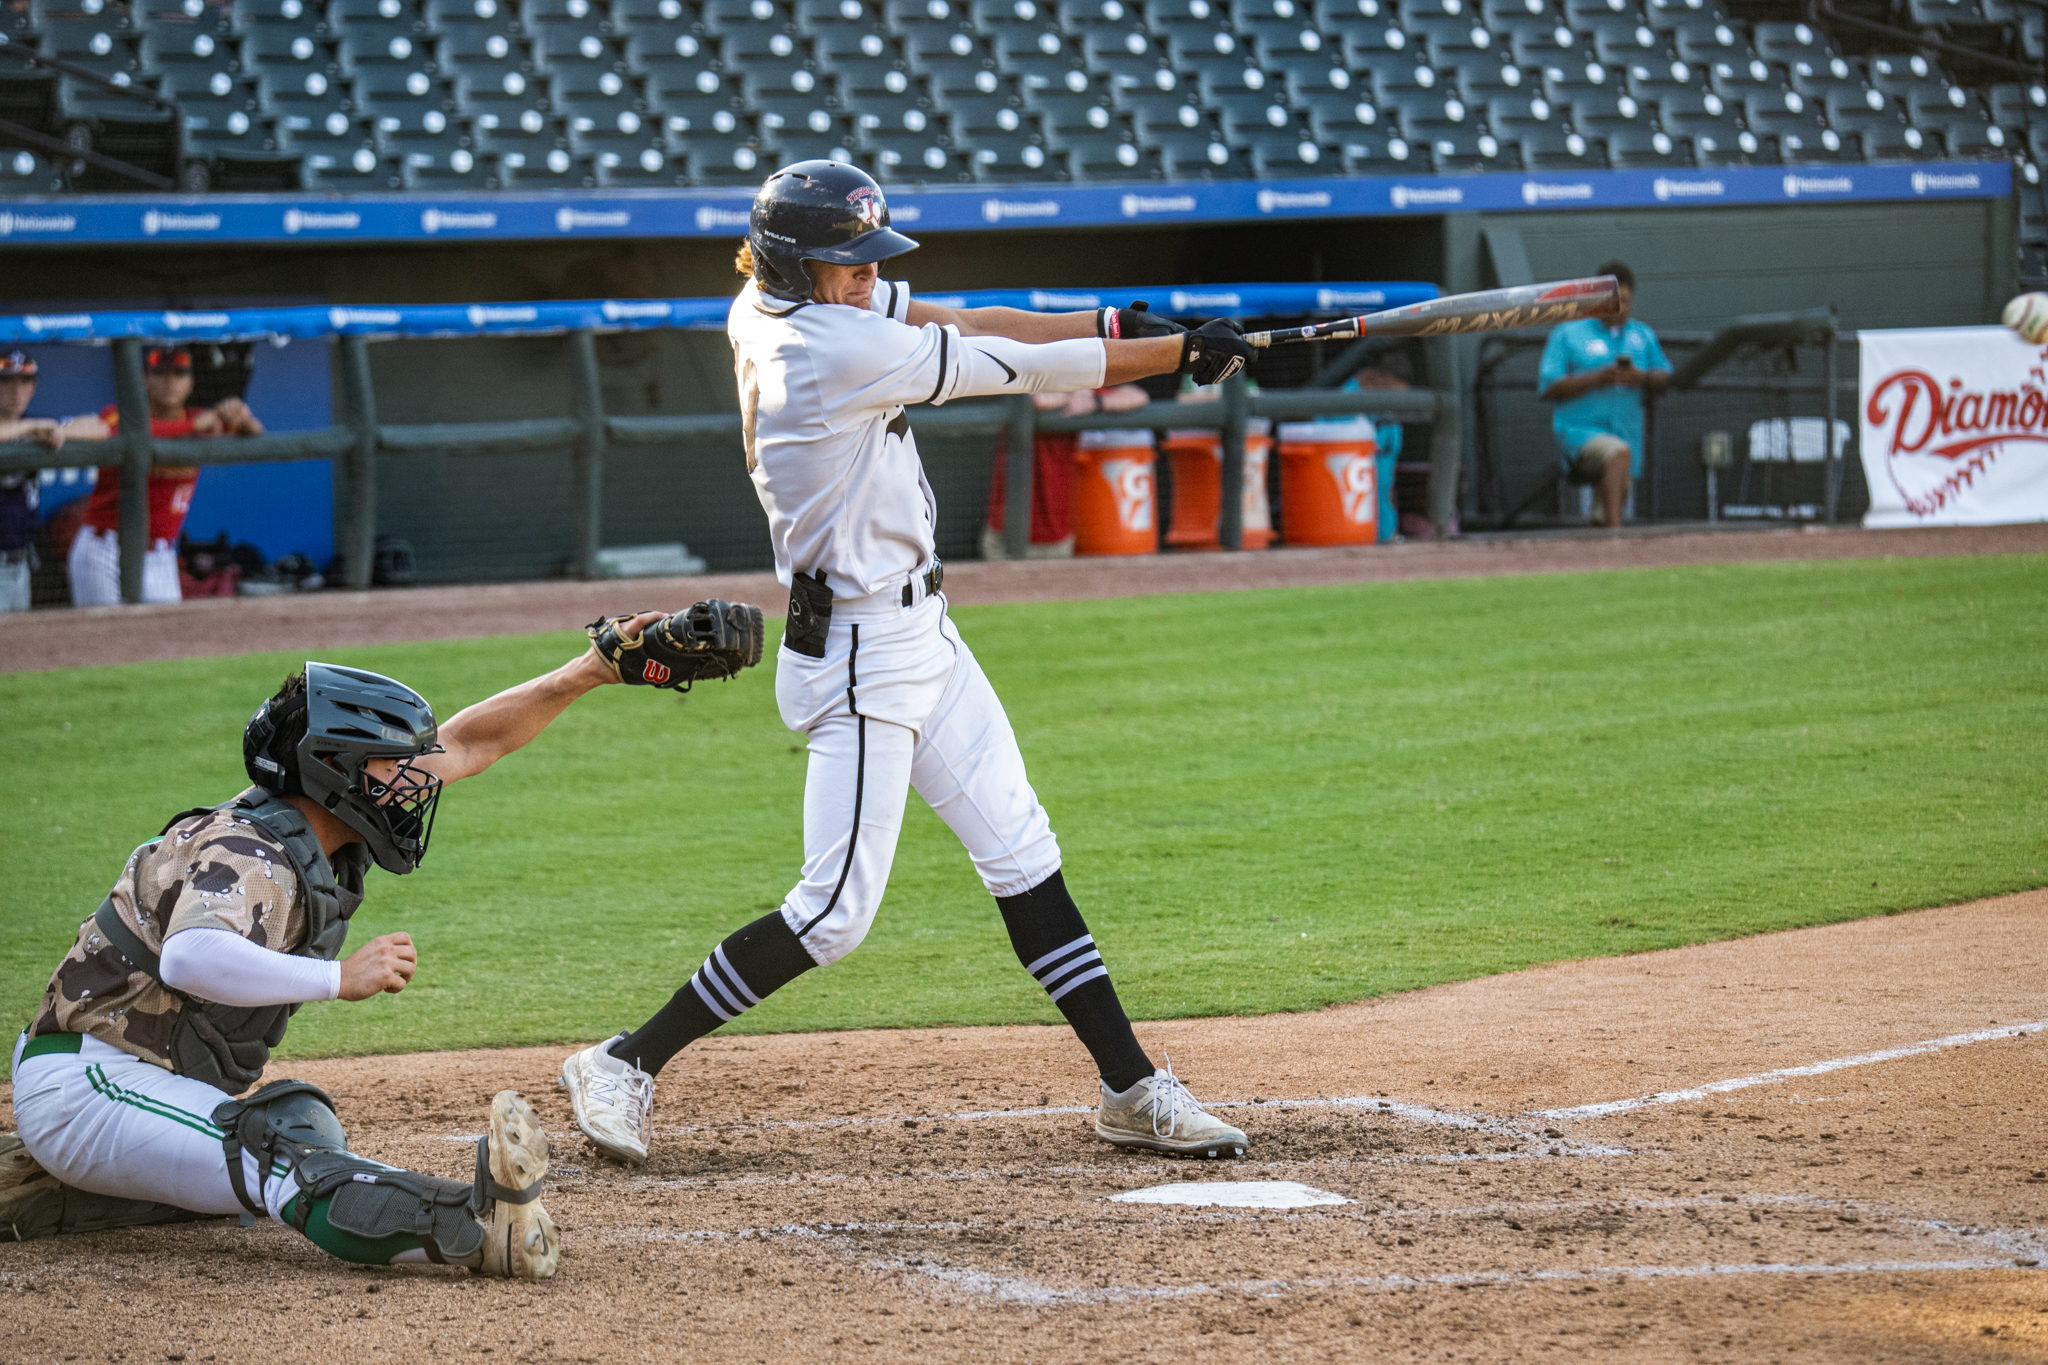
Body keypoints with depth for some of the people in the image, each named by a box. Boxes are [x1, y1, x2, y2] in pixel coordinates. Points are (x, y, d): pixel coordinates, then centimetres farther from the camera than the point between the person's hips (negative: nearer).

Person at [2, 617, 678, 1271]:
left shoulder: (321, 828, 5)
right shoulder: (251, 857, -24)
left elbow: (469, 742, 13)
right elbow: (191, 958, -47)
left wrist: (588, 672, 10)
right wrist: (340, 977, -41)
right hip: (84, 1084, -11)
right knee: (287, 1149, -28)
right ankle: (472, 1225, -53)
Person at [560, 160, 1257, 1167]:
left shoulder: (768, 309, 3)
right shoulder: (841, 349, -22)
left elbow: (945, 321, 7)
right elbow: (1017, 369, -15)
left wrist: (1113, 326, -3)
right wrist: (1184, 352, -5)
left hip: (919, 634, 10)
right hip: (859, 656, -10)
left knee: (1022, 857, 10)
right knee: (835, 911, -7)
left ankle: (1132, 1089, 14)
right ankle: (627, 1064, 3)